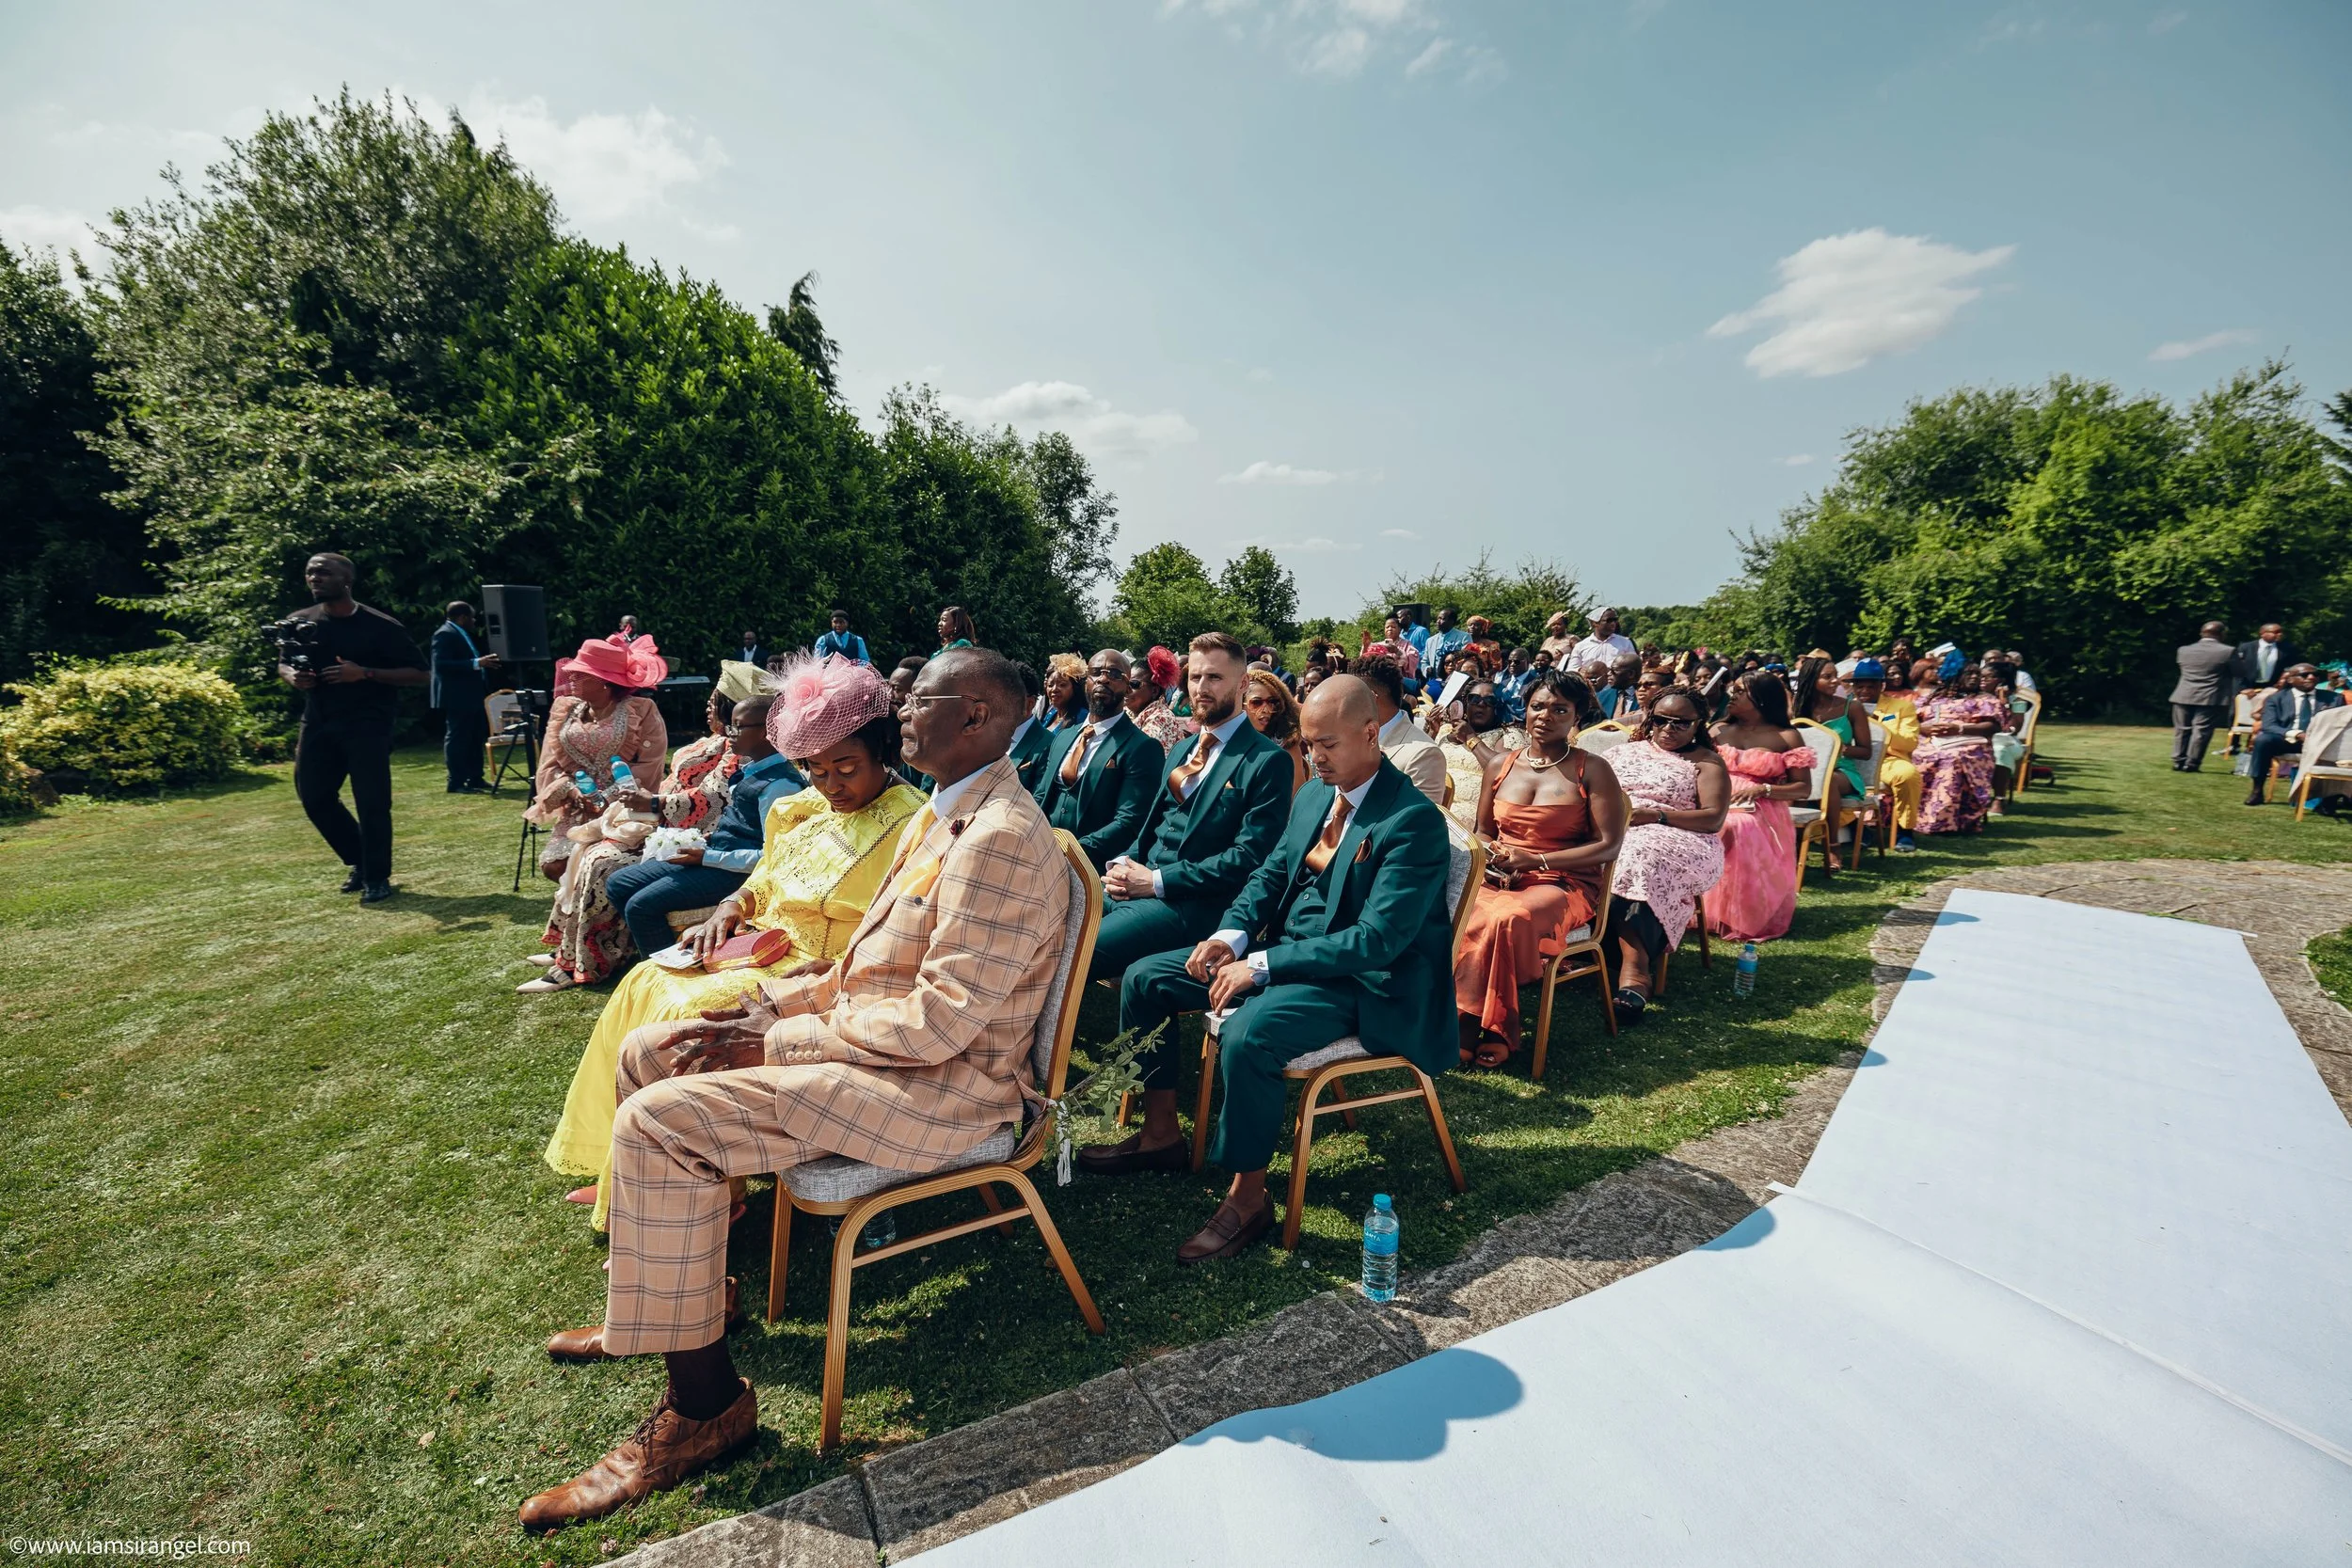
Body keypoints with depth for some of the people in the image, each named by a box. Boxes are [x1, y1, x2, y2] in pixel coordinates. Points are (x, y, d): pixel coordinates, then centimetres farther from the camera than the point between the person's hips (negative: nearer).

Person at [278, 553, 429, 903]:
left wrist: (364, 673, -21)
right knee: (313, 795, 6)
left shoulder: (379, 625, -9)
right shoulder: (299, 622, 6)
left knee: (371, 802, -7)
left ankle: (377, 878, 7)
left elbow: (420, 674, -8)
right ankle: (359, 861, 26)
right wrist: (292, 676, -4)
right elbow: (283, 664, 22)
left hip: (367, 723, -6)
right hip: (318, 721, 6)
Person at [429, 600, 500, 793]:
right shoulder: (445, 634, -13)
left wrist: (484, 664, 17)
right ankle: (456, 783, -6)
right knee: (457, 738, -8)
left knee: (475, 739, 12)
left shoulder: (462, 634, 19)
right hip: (457, 697, -11)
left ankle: (475, 779, 18)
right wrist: (476, 663, -28)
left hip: (471, 696, 11)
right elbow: (442, 664, -24)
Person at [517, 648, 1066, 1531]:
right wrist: (772, 1006, 4)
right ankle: (658, 1294, 31)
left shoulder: (1002, 839, -23)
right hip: (869, 1031, 10)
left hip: (943, 1084, -10)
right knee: (648, 1052, 14)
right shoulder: (943, 815, 11)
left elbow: (937, 1025, -26)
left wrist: (775, 1043, -15)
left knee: (659, 1121, -20)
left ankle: (704, 1404, -2)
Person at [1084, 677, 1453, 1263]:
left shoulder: (1415, 821, -19)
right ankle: (1160, 1134, 15)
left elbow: (1376, 941, -24)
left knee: (1248, 1034, -35)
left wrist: (1261, 966, -25)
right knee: (1145, 980, 2)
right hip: (1283, 949, 9)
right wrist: (1230, 936, -7)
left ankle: (1248, 1198, -12)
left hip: (1360, 979, -8)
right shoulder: (1313, 795, 6)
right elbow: (1270, 875, 14)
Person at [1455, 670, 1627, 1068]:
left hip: (1565, 882, -3)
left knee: (1508, 918, -37)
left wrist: (1535, 860, -14)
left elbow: (1609, 845, -6)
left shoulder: (1592, 771, 0)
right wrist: (1490, 857, -4)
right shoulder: (1501, 765, 12)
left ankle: (1490, 1029, -20)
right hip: (1499, 878, 4)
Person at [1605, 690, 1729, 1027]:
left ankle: (1634, 969, -42)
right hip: (1612, 834, 4)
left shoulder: (1707, 762, 13)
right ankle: (1637, 969, -33)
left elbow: (1714, 819, 0)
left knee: (1640, 858, -38)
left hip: (1678, 843, -3)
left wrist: (1656, 815, -12)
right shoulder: (1626, 750, 25)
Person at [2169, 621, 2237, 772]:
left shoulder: (2183, 650, 2)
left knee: (2182, 730, 10)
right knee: (2201, 731, 0)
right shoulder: (2228, 651, -8)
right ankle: (2191, 764, -1)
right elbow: (2236, 673, 0)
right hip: (2210, 698, -3)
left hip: (2183, 696, 3)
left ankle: (2178, 762, 11)